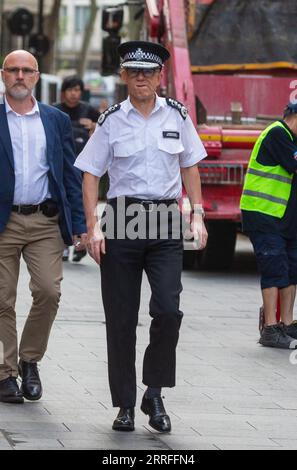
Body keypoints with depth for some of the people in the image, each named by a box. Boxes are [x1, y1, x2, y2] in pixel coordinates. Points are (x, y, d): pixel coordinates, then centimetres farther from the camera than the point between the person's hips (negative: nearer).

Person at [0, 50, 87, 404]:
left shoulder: (57, 121, 11)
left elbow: (71, 175, 12)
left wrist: (79, 223, 5)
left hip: (46, 222, 2)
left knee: (49, 292, -10)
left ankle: (29, 360, 10)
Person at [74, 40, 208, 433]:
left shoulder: (176, 115, 7)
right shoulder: (112, 121, 2)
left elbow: (190, 167, 16)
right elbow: (90, 175, 2)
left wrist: (197, 216, 8)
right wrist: (93, 227, -7)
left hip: (165, 222, 1)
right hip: (122, 218, -1)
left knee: (168, 310, -13)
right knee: (121, 319, 1)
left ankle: (155, 395, 3)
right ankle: (125, 405, 10)